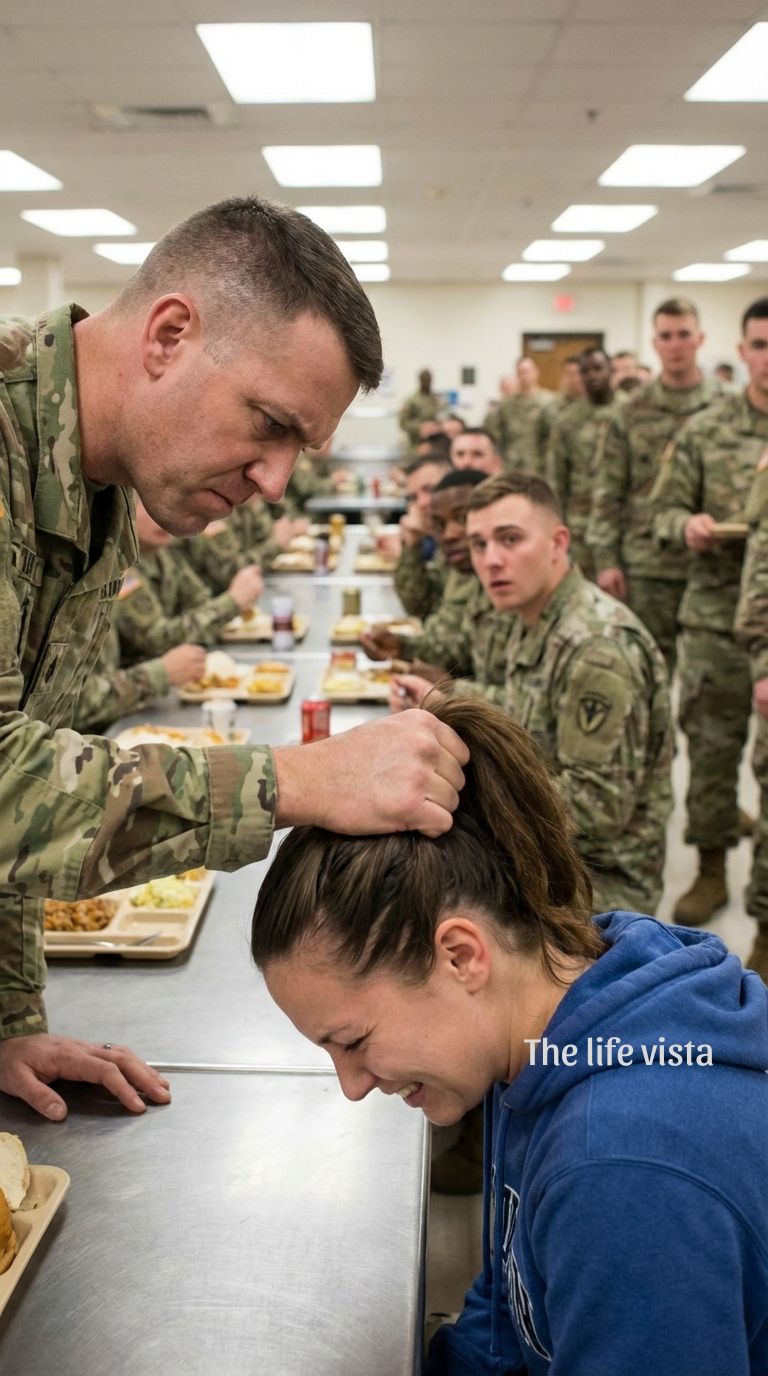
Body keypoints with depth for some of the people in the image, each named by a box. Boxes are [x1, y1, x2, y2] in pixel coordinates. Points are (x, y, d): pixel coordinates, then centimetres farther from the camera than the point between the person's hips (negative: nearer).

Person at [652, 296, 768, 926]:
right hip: (717, 614, 0)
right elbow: (666, 507, 6)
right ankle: (712, 869, 22)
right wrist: (687, 526, -16)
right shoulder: (706, 431, 3)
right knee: (711, 745, 6)